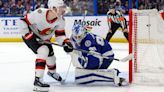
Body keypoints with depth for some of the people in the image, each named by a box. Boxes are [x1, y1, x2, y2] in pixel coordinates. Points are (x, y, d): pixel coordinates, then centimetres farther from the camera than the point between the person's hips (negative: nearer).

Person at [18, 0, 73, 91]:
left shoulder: (60, 20, -19)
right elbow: (23, 22, -28)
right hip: (30, 36, -7)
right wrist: (29, 35, -28)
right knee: (44, 51, -28)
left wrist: (66, 42, -29)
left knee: (50, 55, 17)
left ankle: (52, 72, 54)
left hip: (44, 39, 7)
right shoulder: (39, 14, -37)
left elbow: (59, 34, -10)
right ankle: (38, 80, -27)